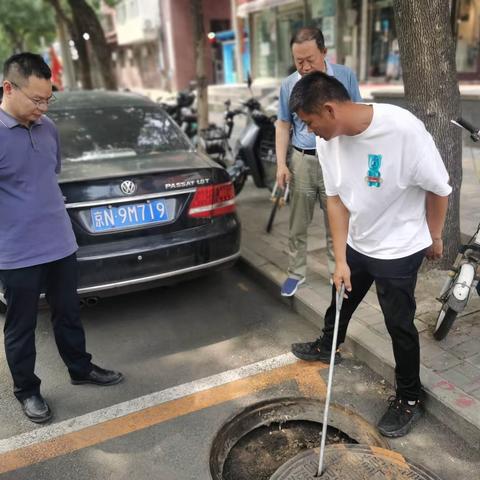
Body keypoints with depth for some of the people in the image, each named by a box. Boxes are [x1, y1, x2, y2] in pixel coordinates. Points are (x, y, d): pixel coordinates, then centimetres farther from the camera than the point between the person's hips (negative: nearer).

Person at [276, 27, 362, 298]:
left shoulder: (346, 77, -2)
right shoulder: (288, 85, 3)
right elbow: (283, 125, 8)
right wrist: (281, 164, 0)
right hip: (302, 162, 2)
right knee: (298, 225, 9)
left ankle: (338, 274, 22)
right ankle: (297, 272, 24)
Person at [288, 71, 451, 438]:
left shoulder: (403, 129, -31)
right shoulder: (327, 140, -12)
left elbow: (440, 188, -17)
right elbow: (336, 199, -6)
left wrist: (434, 237, -4)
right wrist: (340, 260, -7)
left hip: (400, 249, -5)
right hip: (356, 243, 6)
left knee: (399, 324, 7)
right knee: (340, 300, 25)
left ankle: (409, 398, 30)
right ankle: (327, 347, 54)